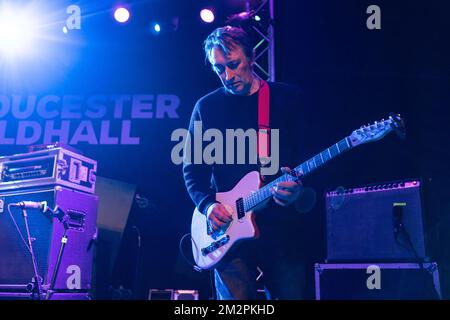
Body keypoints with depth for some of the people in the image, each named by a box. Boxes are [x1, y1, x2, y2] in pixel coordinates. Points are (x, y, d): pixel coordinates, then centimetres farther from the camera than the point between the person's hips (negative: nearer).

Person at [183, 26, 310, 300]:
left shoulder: (289, 98, 5)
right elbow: (192, 169, 10)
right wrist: (207, 204, -7)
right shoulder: (206, 107, 8)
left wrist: (298, 189, -18)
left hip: (282, 226, 0)